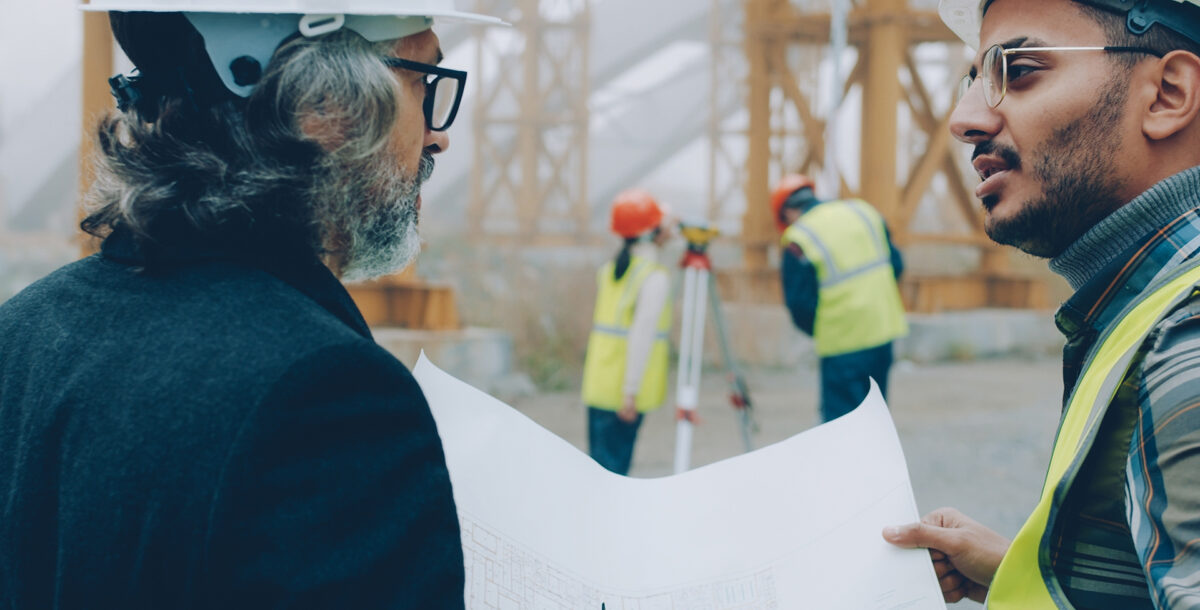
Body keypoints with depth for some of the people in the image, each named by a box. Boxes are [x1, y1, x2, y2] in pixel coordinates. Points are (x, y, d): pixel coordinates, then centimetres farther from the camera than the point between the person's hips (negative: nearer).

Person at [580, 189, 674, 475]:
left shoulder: (609, 270, 11)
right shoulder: (655, 277, -13)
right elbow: (641, 336, -19)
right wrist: (631, 392, -19)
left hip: (598, 385, 7)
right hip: (623, 388, -7)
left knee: (601, 465, 12)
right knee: (612, 465, -3)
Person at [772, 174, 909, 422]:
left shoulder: (798, 240, -11)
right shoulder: (864, 211, 7)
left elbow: (799, 302, -10)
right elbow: (896, 264, 12)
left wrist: (817, 332, 8)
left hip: (843, 341, -6)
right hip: (884, 328, 6)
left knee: (838, 418, -1)